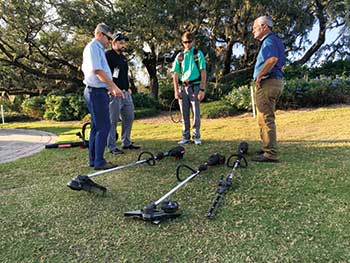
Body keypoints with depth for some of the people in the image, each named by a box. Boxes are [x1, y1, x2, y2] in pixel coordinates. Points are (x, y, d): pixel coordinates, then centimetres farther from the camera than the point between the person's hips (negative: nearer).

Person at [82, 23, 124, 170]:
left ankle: (93, 160, 19)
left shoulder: (98, 49, 22)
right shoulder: (93, 47, -8)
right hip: (97, 92, -10)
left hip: (97, 91, 10)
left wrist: (109, 88, 18)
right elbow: (97, 70, -18)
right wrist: (114, 87, -18)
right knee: (103, 127, -9)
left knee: (96, 126, 11)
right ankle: (99, 162, -3)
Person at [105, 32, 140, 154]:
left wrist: (128, 88, 15)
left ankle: (126, 143, 23)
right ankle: (112, 147, 4)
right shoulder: (108, 56, -6)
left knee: (129, 117, 11)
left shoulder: (123, 57, 21)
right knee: (113, 120, -4)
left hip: (125, 93, 9)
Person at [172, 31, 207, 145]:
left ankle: (196, 136, 8)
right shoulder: (179, 56, 12)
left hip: (194, 86, -3)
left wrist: (202, 89, -11)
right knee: (184, 114, 7)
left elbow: (203, 72, -3)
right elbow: (175, 74, 10)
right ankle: (186, 137, 15)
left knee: (196, 113, -2)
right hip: (182, 87, 3)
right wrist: (176, 91, 1)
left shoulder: (198, 54, 3)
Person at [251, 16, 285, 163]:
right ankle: (267, 148, 28)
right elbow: (280, 62, 27)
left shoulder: (269, 40, -9)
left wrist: (259, 76, -20)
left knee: (266, 119, -9)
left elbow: (272, 59, -28)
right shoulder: (275, 40, 22)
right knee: (266, 118, 18)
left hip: (267, 83, -11)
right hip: (276, 81, 11)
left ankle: (270, 154, -7)